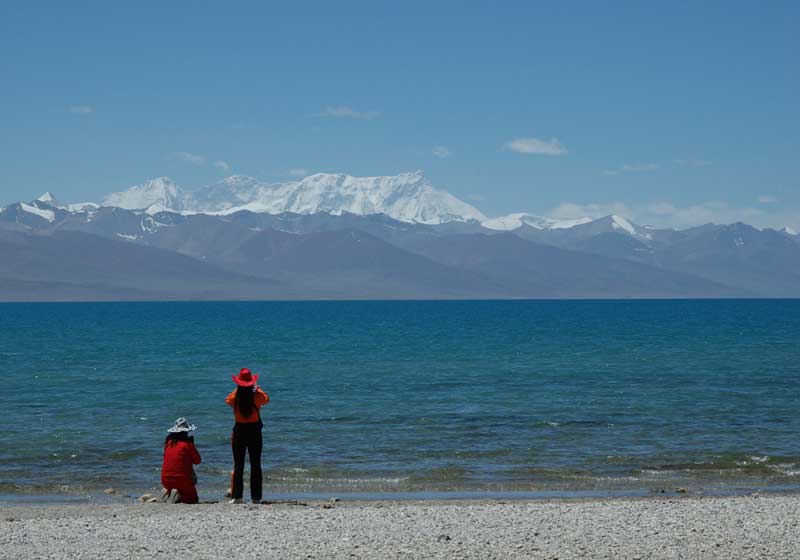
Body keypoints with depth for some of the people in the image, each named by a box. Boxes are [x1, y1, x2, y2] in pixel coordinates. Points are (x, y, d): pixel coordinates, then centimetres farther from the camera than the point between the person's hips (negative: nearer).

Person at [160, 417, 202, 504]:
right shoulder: (187, 444, -10)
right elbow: (197, 461, 0)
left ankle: (167, 492, 8)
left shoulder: (168, 442, 5)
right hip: (181, 480, -5)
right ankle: (179, 496, -5)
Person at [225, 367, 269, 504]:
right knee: (255, 464, 5)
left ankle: (237, 496, 0)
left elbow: (227, 400, 16)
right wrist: (257, 388, 30)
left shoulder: (235, 397, -10)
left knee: (238, 465, 5)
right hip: (254, 430, 0)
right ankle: (256, 497, 2)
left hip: (239, 430, 0)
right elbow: (266, 399, 15)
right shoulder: (257, 396, -10)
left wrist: (238, 389, 23)